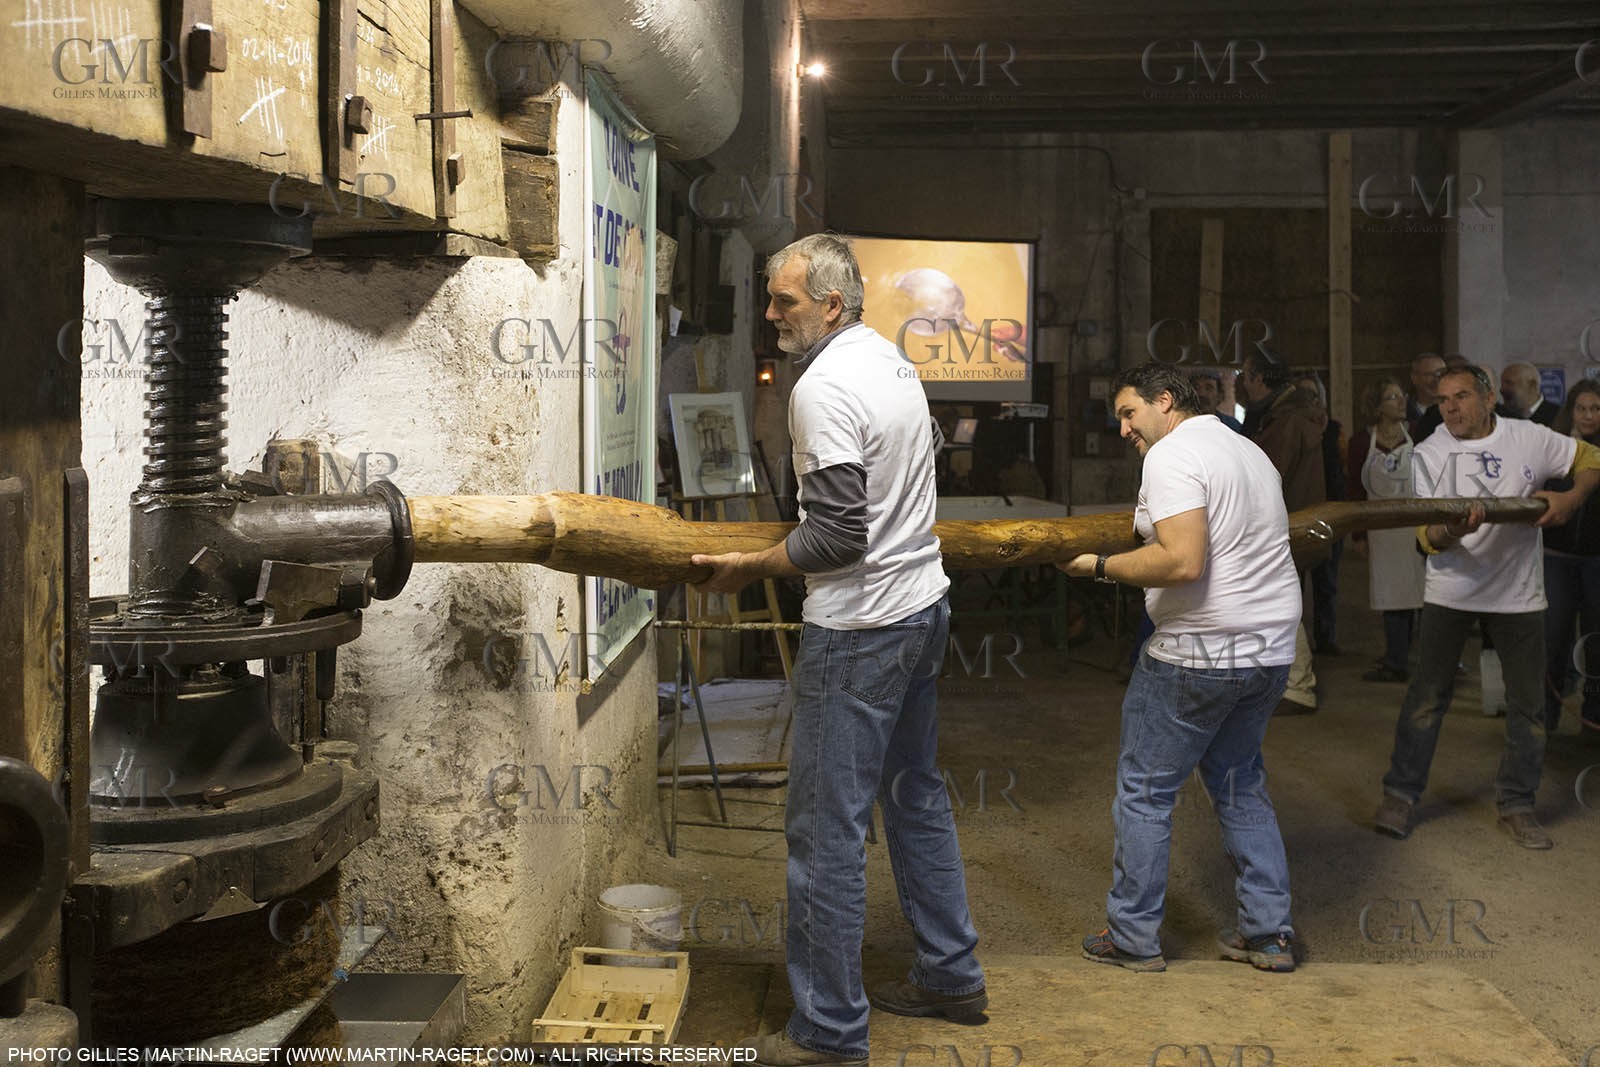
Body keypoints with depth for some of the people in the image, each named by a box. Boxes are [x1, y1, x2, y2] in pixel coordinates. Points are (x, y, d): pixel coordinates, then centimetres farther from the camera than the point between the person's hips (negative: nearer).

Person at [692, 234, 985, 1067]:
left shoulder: (823, 386, -18)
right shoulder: (893, 361, 12)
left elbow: (838, 535, -23)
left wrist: (749, 568, -12)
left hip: (859, 630, -10)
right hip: (923, 606, 10)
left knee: (826, 827, -2)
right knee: (915, 794, 20)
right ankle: (951, 976, 32)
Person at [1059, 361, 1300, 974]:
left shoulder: (1172, 455, -12)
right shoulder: (1249, 451, 17)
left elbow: (1183, 561, -25)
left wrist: (1100, 566, -15)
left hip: (1199, 653, -9)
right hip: (1270, 649, 9)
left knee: (1144, 789, 4)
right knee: (1239, 782, 20)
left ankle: (1133, 938, 12)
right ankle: (1268, 933, 21)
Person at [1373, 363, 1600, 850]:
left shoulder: (1529, 438, -2)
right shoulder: (1429, 455, -5)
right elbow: (1427, 538, -9)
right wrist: (1452, 531, -33)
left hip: (1518, 591, 1)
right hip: (1451, 590, -1)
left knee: (1527, 702, 6)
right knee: (1427, 695, 1)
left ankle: (1516, 804, 19)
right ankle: (1400, 794, 11)